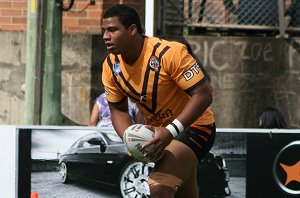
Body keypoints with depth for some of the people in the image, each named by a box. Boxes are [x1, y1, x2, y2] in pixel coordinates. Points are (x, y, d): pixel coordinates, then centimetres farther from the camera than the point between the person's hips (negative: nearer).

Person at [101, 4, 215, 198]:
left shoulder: (170, 52, -28)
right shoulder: (111, 66, -8)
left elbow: (204, 94, -29)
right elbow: (118, 110, 2)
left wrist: (171, 131, -37)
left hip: (193, 126, -7)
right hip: (158, 131, 7)